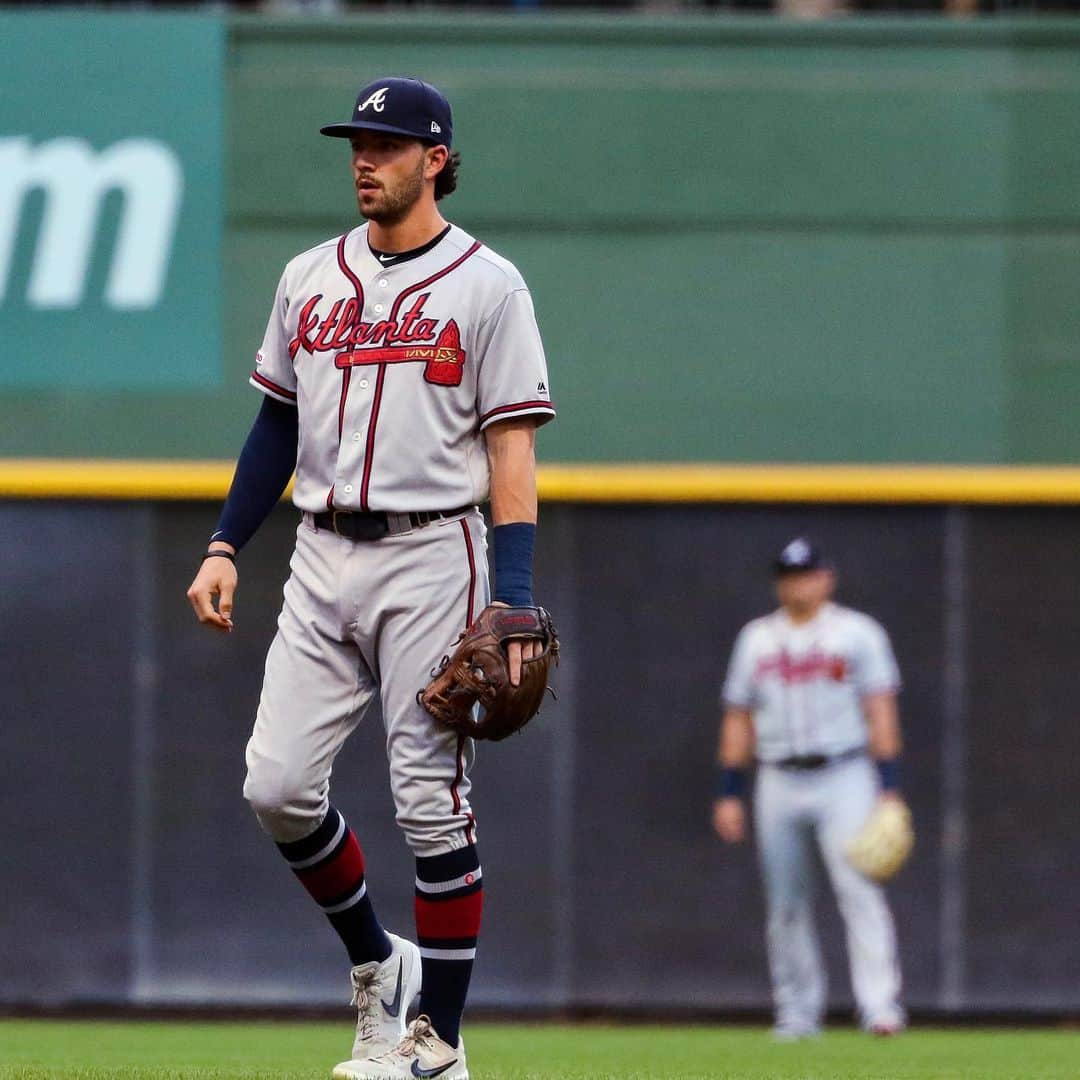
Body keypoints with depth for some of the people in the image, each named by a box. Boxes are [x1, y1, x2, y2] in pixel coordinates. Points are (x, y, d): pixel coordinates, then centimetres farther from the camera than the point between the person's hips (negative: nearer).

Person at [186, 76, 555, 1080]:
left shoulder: (486, 285, -3)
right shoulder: (309, 279, 12)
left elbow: (512, 449, -7)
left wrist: (514, 604, -16)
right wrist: (224, 547, 10)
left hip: (431, 556, -5)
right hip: (322, 556, 5)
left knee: (431, 801, -4)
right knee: (276, 788, -3)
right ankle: (376, 961, 19)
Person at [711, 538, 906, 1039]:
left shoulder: (857, 632, 4)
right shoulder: (756, 638, 14)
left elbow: (880, 710, -1)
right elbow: (738, 717, 15)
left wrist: (888, 789, -10)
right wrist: (728, 793, 8)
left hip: (844, 778, -4)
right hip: (779, 785, 4)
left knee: (859, 890, -16)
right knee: (786, 905, 3)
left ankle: (880, 1006, -22)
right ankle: (797, 1013, 11)